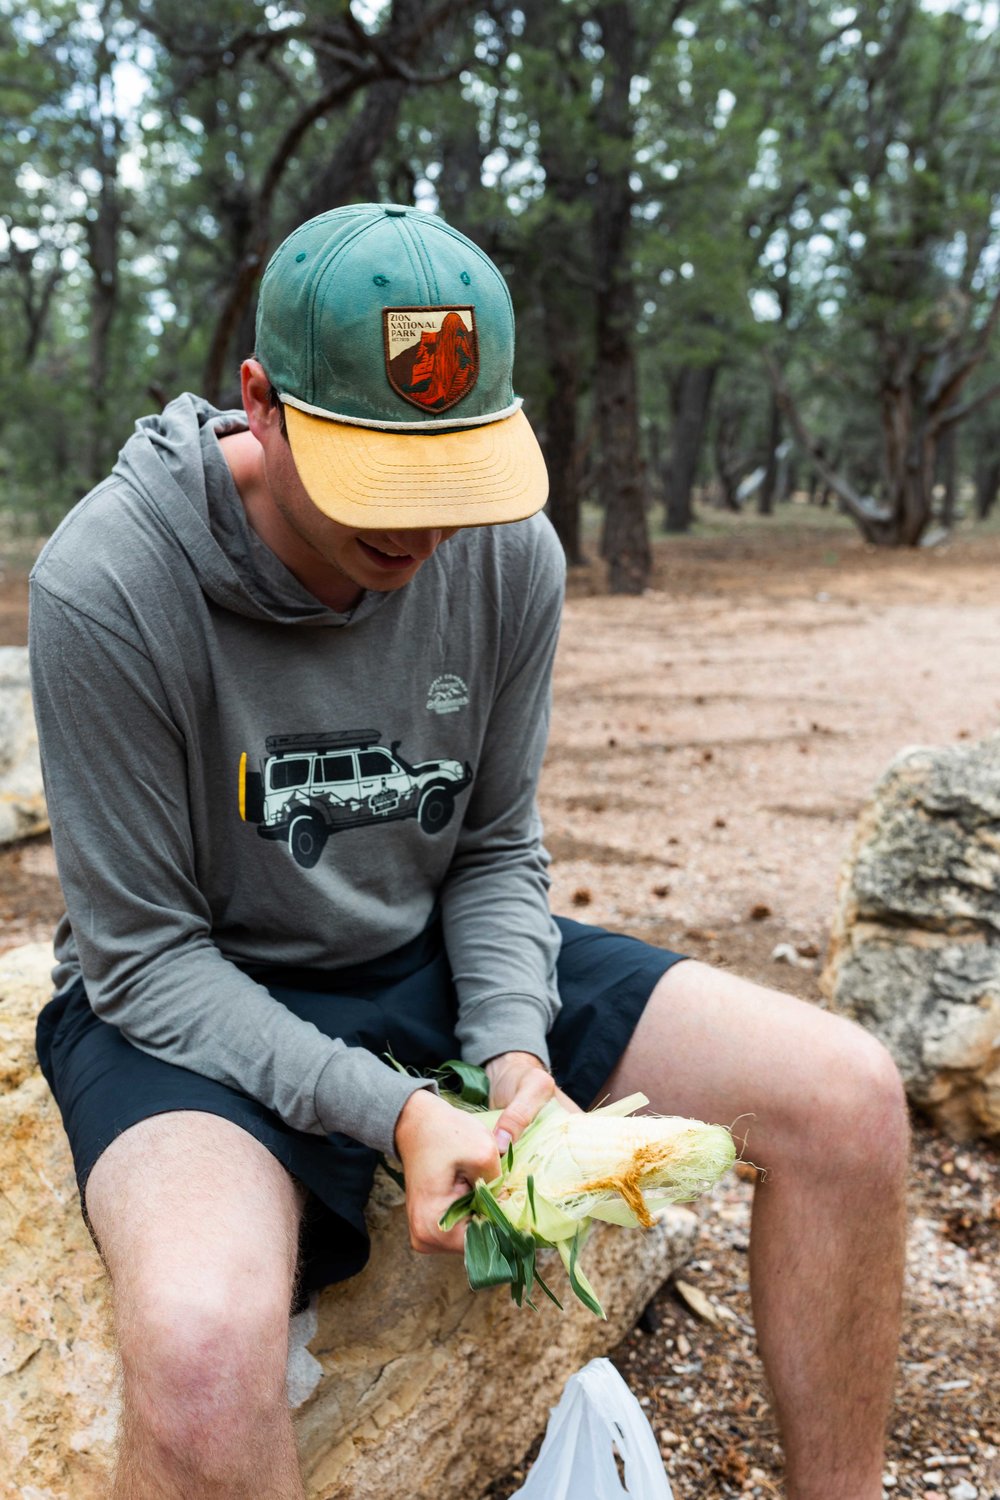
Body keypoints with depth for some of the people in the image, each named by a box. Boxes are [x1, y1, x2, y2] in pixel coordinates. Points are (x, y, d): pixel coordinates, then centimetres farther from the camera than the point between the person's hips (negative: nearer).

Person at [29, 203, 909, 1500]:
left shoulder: (512, 553, -8)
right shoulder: (109, 585, -22)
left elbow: (496, 850, 2)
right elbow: (143, 957, -16)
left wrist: (516, 1054, -15)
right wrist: (392, 1111, -25)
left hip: (436, 956, 5)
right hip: (197, 1004, -4)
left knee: (849, 1097, -8)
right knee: (199, 1349, -39)